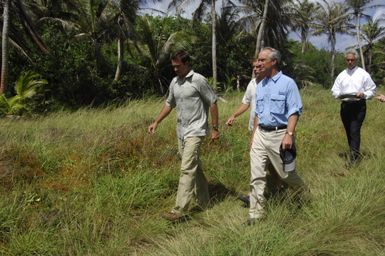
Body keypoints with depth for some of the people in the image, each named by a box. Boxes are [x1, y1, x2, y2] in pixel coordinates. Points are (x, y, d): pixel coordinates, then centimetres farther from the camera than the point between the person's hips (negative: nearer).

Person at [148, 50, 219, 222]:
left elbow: (212, 103, -7)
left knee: (187, 169, -11)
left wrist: (215, 128, -7)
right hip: (181, 132, 7)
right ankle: (204, 202, 28)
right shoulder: (174, 82, 9)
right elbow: (169, 104, 20)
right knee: (194, 168, 15)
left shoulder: (198, 80, -11)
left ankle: (180, 210, -11)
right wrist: (156, 122, 14)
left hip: (195, 131, -7)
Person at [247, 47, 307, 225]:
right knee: (257, 175, 1)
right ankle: (256, 213, 8)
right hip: (260, 134, 6)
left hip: (279, 135, -6)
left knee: (286, 173, 7)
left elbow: (294, 111, -13)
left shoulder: (287, 83, -7)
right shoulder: (260, 86, 13)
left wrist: (289, 134, -23)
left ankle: (305, 195, 35)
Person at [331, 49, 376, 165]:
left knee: (355, 131, -15)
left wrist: (364, 94, -16)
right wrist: (339, 94, -10)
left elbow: (372, 90, 4)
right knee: (349, 132, 11)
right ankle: (354, 154, 24)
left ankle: (354, 158, -18)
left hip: (358, 106, -4)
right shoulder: (341, 75, 12)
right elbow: (334, 91, 13)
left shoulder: (363, 74, 1)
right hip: (345, 106, 5)